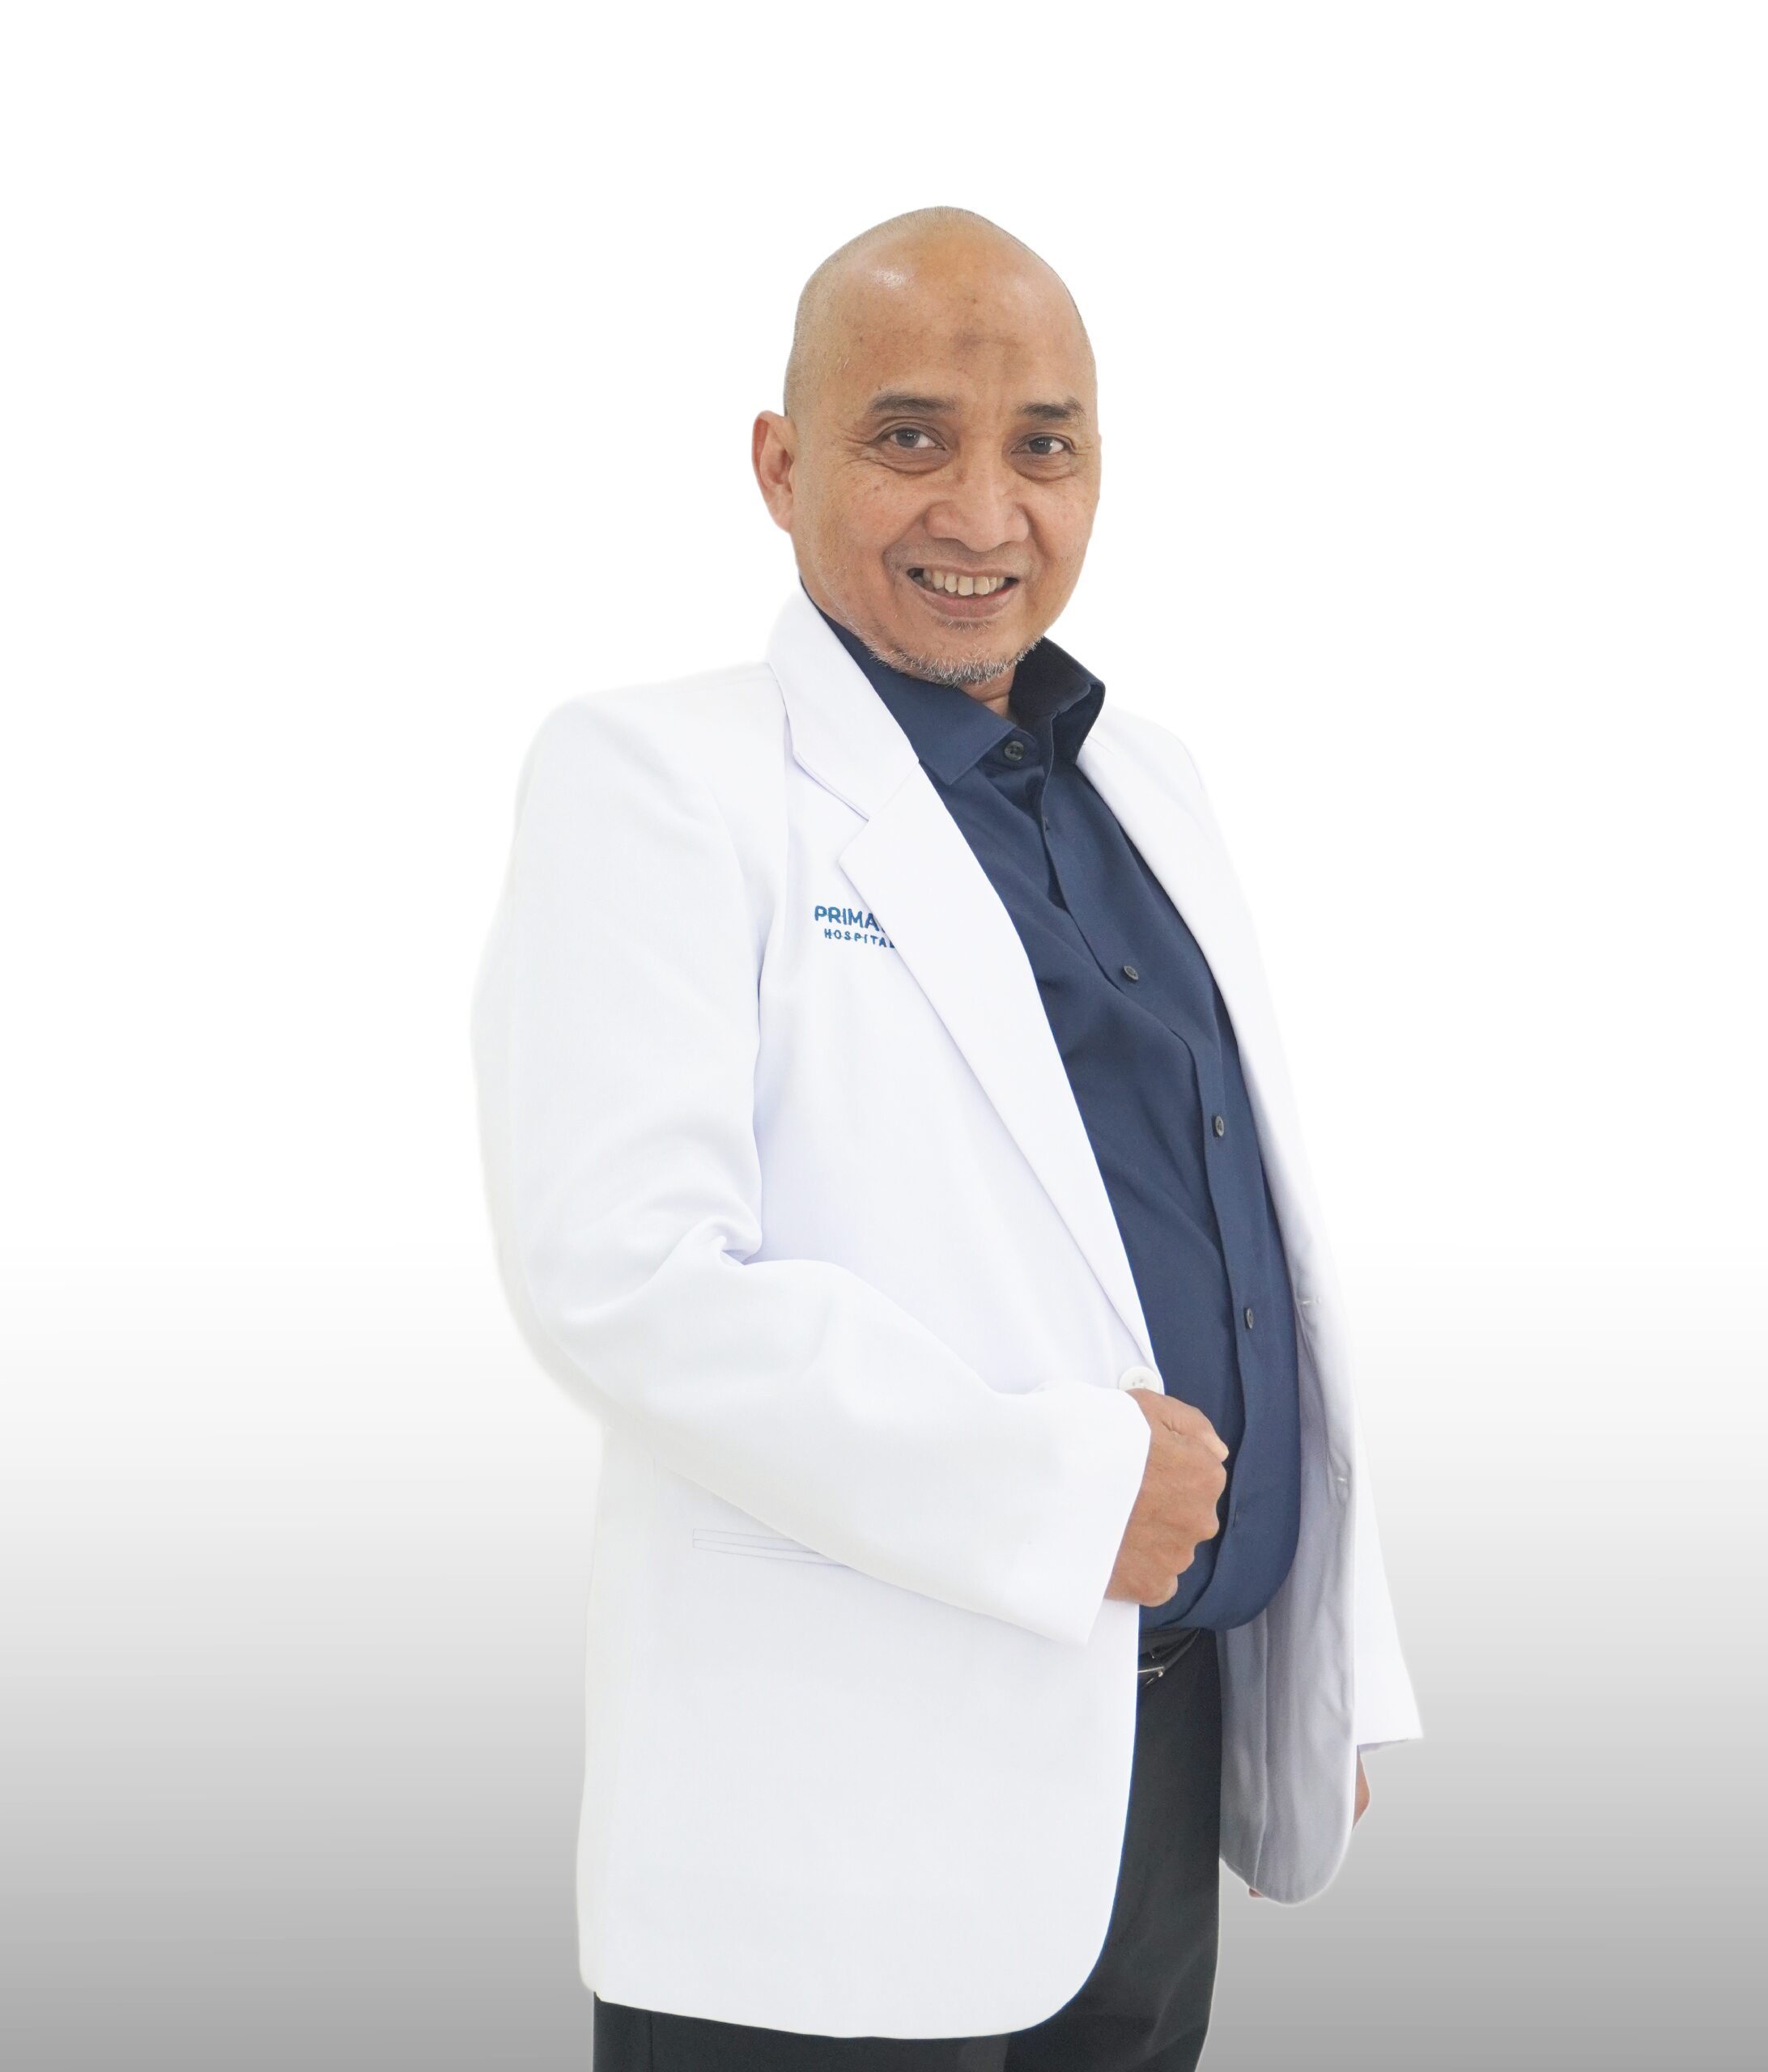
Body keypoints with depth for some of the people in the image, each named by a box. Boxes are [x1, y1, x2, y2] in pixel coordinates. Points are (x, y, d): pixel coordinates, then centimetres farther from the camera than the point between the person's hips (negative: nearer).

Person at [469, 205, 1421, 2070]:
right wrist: (1064, 1486, -18)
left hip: (1166, 1764, 7)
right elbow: (620, 1275, -20)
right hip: (846, 1830, -6)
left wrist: (1332, 1674, 15)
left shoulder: (1141, 784, 14)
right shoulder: (658, 778, -8)